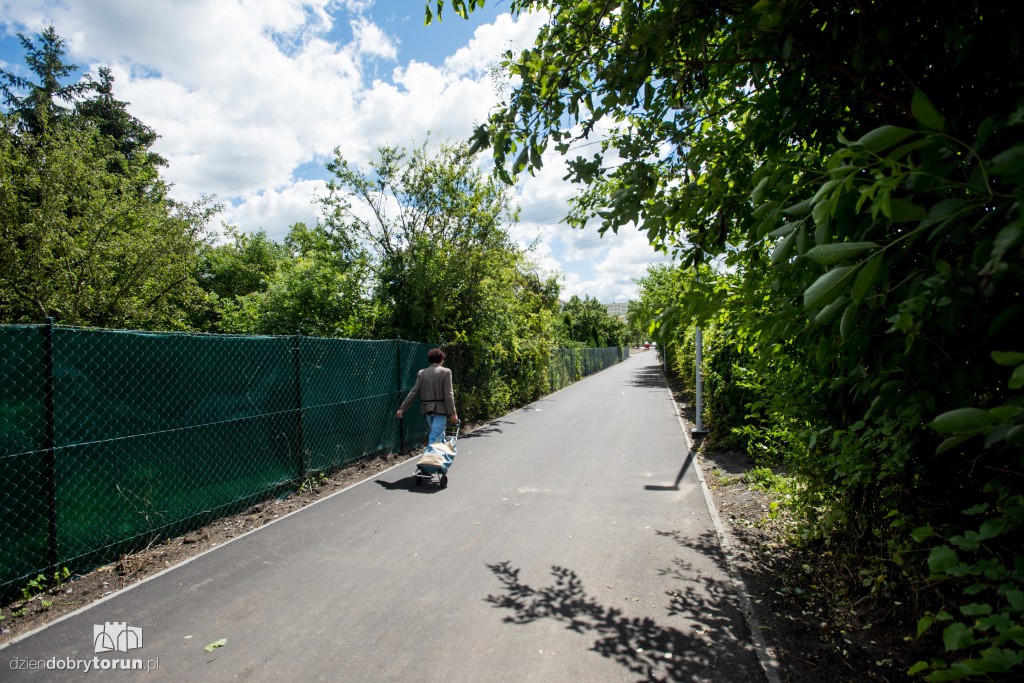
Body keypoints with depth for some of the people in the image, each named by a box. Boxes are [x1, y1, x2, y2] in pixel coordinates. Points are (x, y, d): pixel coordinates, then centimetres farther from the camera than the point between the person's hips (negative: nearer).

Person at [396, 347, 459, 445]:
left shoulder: (421, 373, 5)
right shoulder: (446, 372, -7)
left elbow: (413, 392, 2)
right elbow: (448, 394, -12)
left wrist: (402, 408, 8)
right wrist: (452, 413, -9)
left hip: (427, 409, 5)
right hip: (440, 409, -5)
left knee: (439, 434, 19)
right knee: (435, 437, -4)